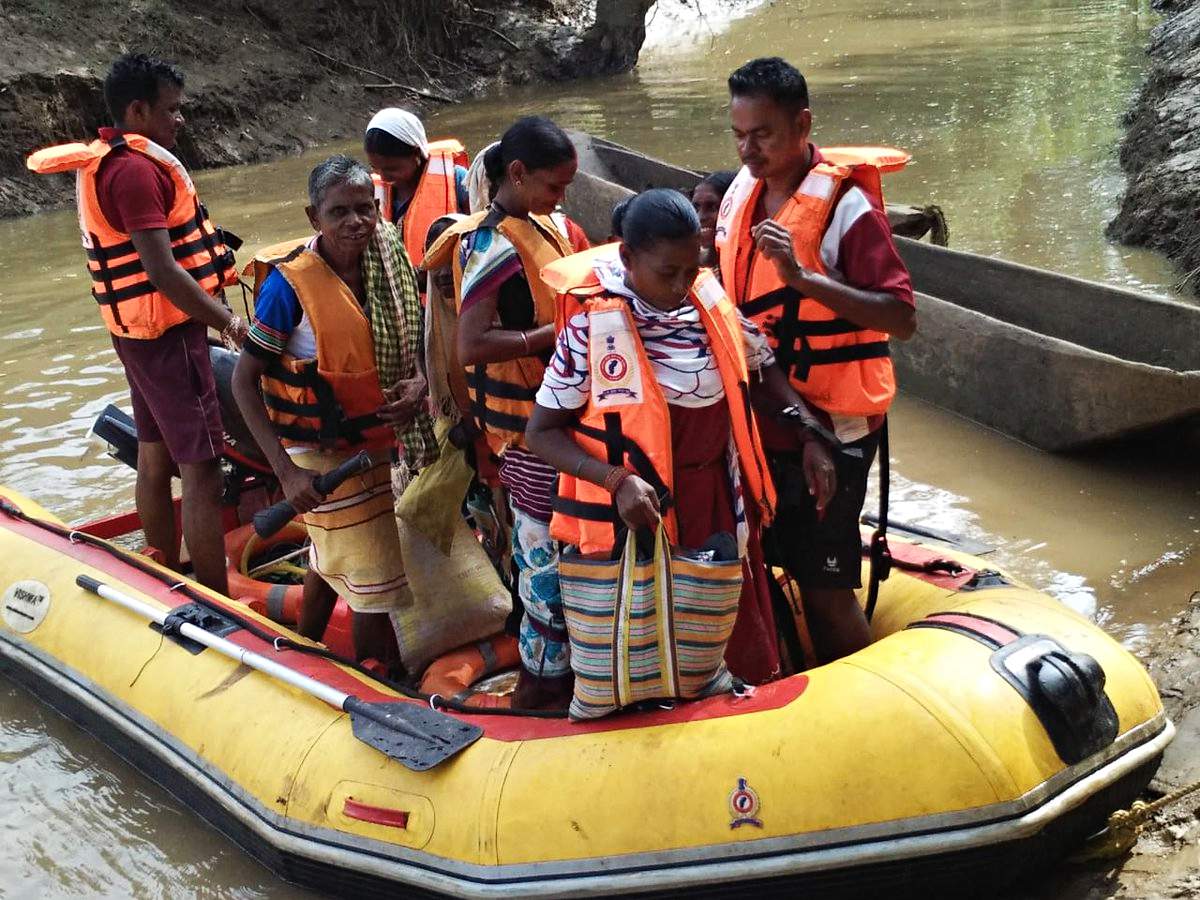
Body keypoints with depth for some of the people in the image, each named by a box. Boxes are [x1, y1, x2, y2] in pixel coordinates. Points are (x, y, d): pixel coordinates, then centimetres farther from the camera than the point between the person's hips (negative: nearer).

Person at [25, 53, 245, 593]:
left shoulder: (102, 162, 13)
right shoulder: (136, 170, -19)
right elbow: (161, 270, -25)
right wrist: (228, 322, -20)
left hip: (136, 331, 11)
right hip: (168, 332, -11)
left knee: (154, 457, 17)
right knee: (201, 472, -9)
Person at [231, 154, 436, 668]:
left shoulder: (389, 266, -5)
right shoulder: (290, 284, -22)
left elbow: (410, 348, 9)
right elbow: (243, 381, -18)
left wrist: (417, 385, -15)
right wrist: (287, 472, -24)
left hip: (379, 445, 6)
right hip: (323, 457, -6)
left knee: (330, 561, 24)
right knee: (375, 581, 0)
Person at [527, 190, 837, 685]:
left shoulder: (712, 304, -2)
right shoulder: (592, 326, -16)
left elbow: (762, 371, 15)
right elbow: (542, 432, -12)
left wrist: (810, 438, 3)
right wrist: (618, 480, -24)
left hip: (716, 502, 5)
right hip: (636, 511, -5)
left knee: (733, 634, 17)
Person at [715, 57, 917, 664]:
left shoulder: (846, 205, -17)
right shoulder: (743, 190, 5)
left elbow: (902, 319, -24)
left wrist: (803, 276, -33)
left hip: (828, 430, -8)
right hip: (759, 421, 8)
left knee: (825, 586, 0)